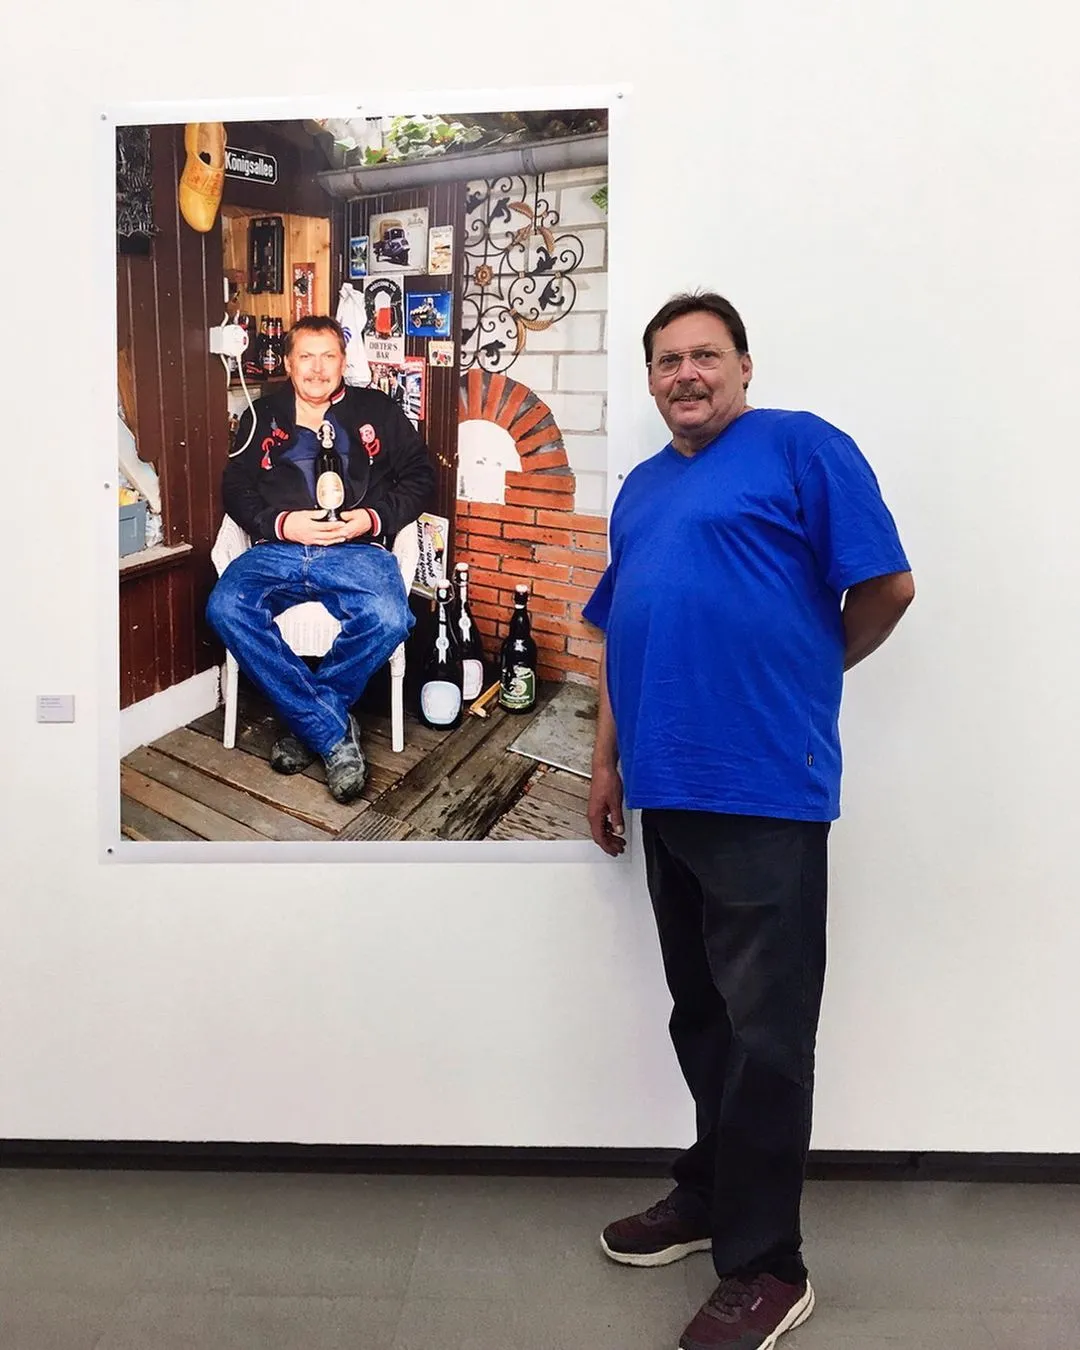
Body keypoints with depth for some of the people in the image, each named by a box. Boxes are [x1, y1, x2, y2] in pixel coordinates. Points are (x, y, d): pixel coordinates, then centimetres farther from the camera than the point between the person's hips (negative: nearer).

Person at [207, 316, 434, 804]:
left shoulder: (375, 411, 17)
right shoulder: (262, 416, 19)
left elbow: (420, 475, 13)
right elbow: (235, 489, 13)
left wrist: (373, 518, -4)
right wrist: (281, 522, -7)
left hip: (357, 550, -1)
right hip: (276, 549, 2)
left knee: (388, 618, -35)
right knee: (226, 608, -30)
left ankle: (305, 724, -14)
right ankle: (336, 734, -25)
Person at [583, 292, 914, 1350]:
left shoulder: (801, 447, -3)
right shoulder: (640, 490, 19)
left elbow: (885, 588, -6)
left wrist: (804, 673, 6)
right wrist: (608, 760, 16)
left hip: (765, 789, -7)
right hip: (668, 788, 7)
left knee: (764, 1032, 1)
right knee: (701, 1017, 19)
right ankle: (711, 1196, 36)